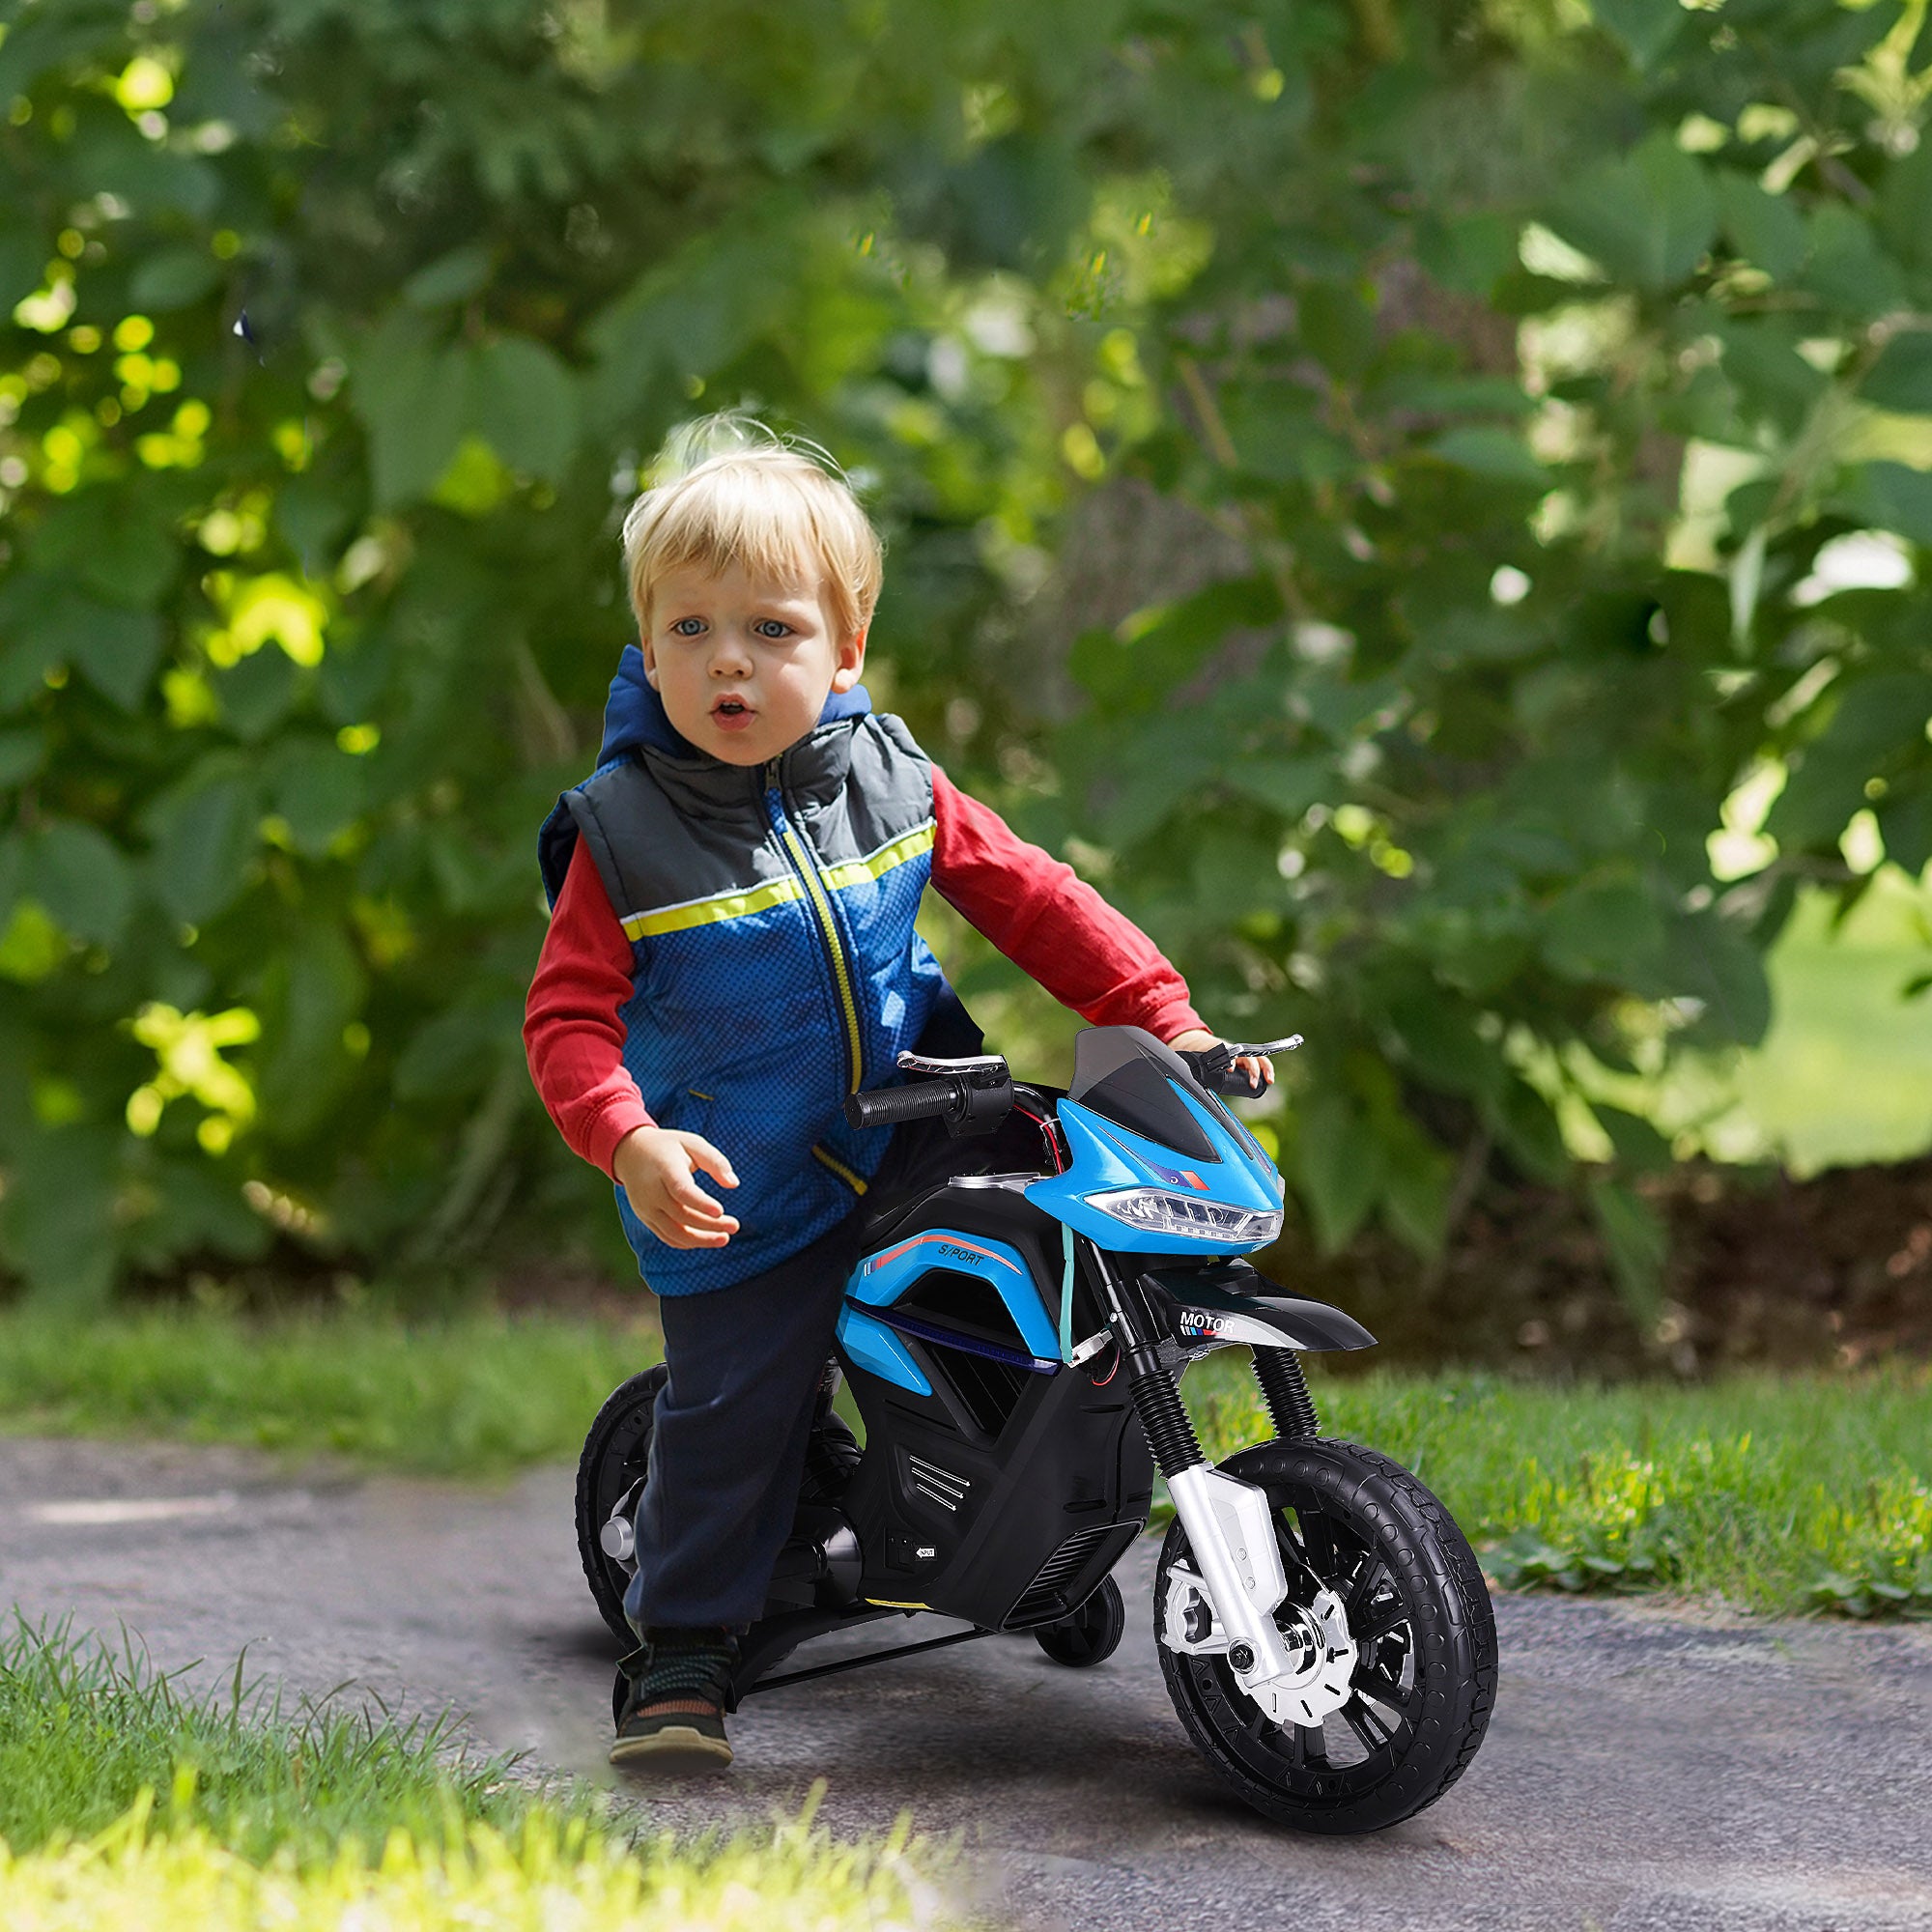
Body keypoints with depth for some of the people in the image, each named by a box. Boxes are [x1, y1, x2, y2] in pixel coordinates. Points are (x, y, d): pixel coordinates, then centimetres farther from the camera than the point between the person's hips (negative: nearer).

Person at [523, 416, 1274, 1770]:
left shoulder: (893, 782, -4)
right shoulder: (625, 834, -14)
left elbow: (1031, 899, 4)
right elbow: (571, 1015, -13)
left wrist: (1169, 1021, -2)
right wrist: (629, 1143, -30)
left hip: (918, 1125, 4)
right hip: (743, 1194, -4)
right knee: (734, 1411, -6)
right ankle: (684, 1653, 12)